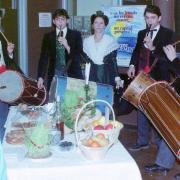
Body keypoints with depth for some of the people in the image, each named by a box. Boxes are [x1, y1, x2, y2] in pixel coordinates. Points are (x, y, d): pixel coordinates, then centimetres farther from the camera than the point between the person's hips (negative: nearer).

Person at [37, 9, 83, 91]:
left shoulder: (76, 35, 5)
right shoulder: (48, 36, 9)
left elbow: (79, 55, -1)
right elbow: (44, 57, 7)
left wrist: (67, 46, -17)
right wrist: (40, 77, -1)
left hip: (72, 74, -1)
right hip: (54, 75, 1)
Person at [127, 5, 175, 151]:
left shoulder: (168, 34, -2)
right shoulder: (141, 33, 15)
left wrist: (153, 48, -23)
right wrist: (132, 65, 6)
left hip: (159, 79, -5)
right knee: (141, 109, 9)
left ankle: (161, 142, 12)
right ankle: (142, 141, 19)